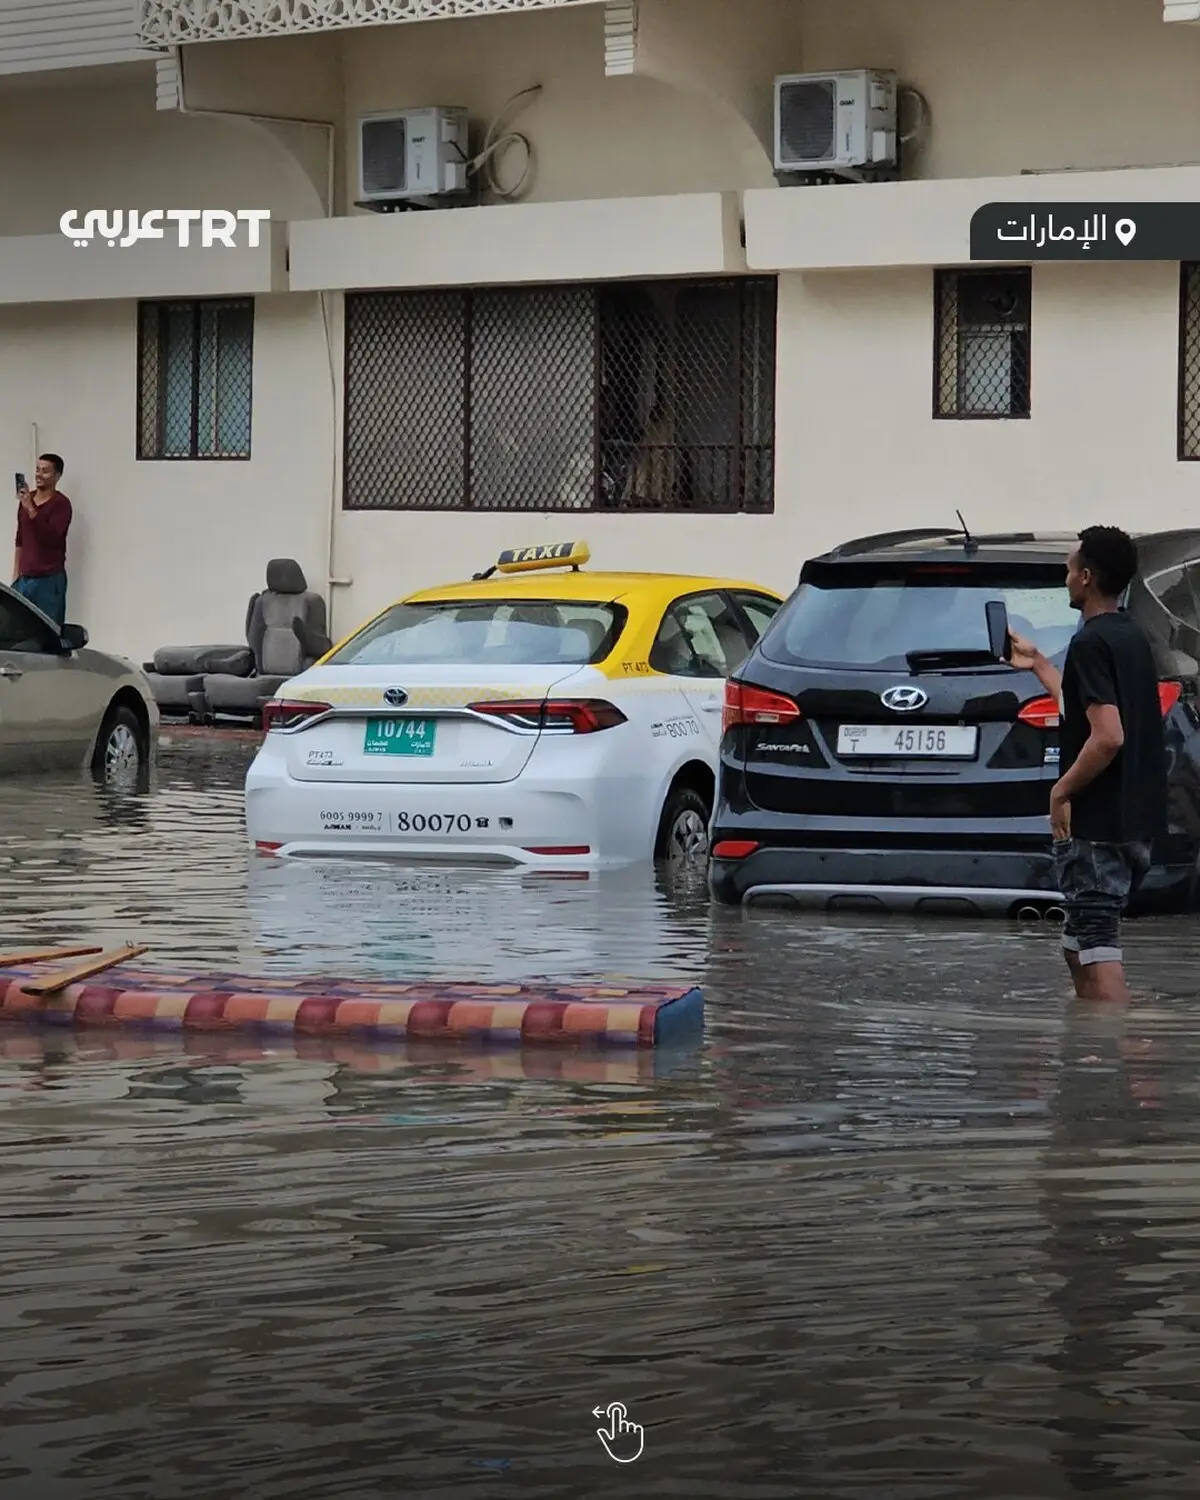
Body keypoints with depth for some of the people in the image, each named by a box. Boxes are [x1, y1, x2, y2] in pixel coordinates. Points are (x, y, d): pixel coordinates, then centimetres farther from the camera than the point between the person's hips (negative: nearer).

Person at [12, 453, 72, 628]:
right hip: (25, 578, 6)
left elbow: (52, 538, -21)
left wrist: (31, 510, -26)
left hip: (49, 579, -6)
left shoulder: (61, 503, -8)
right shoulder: (27, 498, 11)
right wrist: (16, 575, 16)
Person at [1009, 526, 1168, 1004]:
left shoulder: (1090, 642, -15)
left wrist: (1061, 790, -12)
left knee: (1096, 951, -10)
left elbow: (1108, 736, -24)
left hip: (1097, 824, -10)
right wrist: (1037, 663, 39)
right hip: (1138, 817, 10)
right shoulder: (1131, 636, 14)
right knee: (1081, 945, 18)